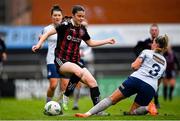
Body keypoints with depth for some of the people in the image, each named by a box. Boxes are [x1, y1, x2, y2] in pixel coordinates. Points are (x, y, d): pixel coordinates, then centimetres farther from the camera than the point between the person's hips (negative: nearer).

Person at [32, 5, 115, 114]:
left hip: (75, 61, 6)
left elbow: (90, 43, 25)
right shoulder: (66, 25, -10)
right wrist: (39, 43, -26)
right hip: (62, 61, -6)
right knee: (79, 72, -36)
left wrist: (107, 41, 21)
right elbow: (49, 33, -13)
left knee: (93, 82, -7)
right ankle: (66, 97, -20)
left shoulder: (82, 29, 9)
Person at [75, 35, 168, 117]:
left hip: (137, 79, -3)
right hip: (151, 88, 3)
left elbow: (134, 66, 2)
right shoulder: (164, 62, 26)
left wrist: (133, 64, 23)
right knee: (132, 112, 15)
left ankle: (87, 114, -14)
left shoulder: (146, 52, 12)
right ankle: (147, 107, -15)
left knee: (112, 99, 1)